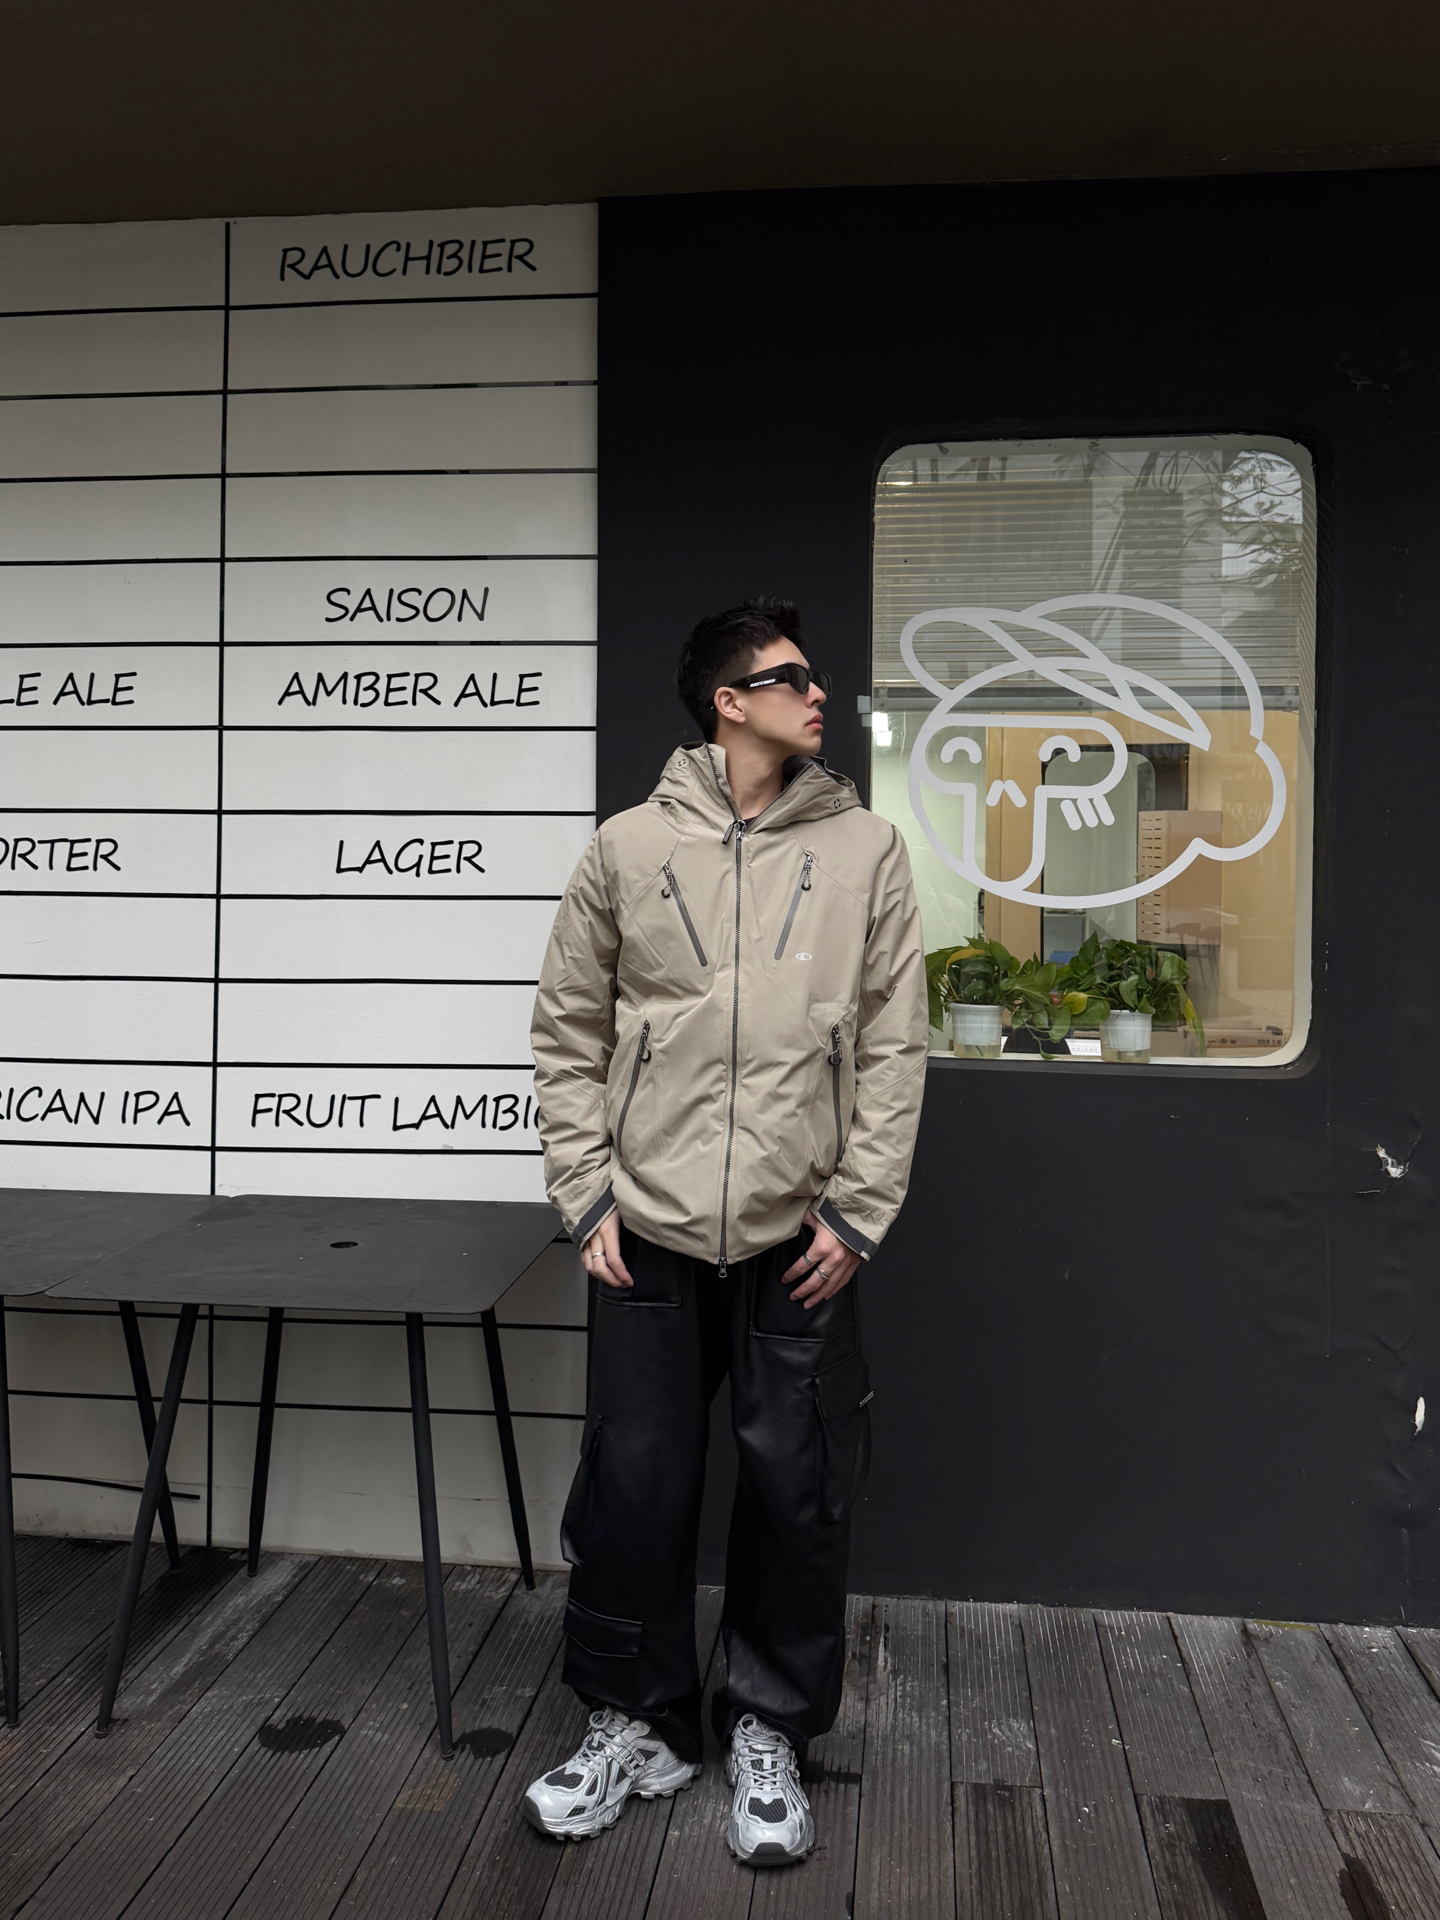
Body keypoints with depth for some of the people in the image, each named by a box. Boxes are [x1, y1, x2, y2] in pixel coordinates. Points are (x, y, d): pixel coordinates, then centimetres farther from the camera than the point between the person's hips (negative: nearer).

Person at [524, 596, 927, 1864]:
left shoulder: (866, 849, 3)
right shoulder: (628, 848, 1)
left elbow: (894, 1047, 2)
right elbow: (567, 1033, 5)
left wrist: (858, 1211, -3)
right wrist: (588, 1197, -1)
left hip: (801, 1237, 1)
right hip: (650, 1229, 0)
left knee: (799, 1490, 8)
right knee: (633, 1486, 8)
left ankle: (770, 1733, 31)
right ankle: (639, 1725, 31)